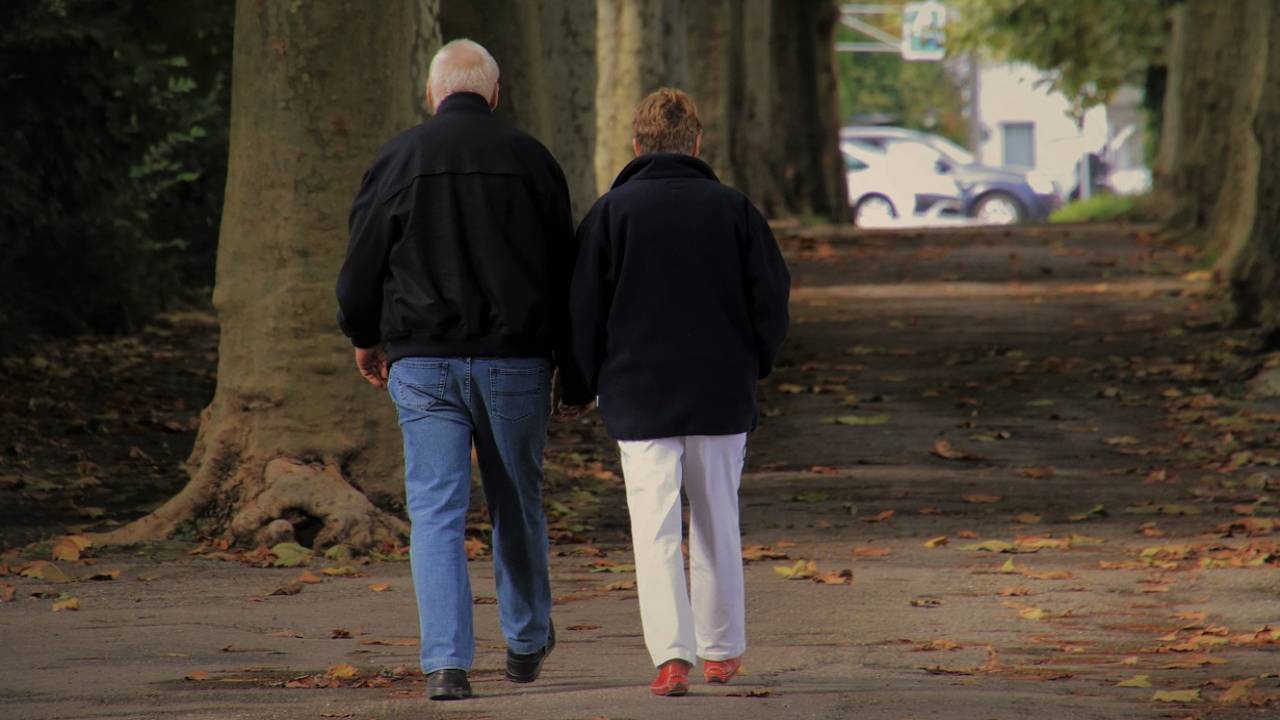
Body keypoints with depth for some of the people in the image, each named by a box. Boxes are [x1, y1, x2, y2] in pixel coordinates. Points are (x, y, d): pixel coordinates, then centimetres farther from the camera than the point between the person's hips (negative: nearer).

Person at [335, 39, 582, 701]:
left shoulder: (399, 159, -1)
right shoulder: (530, 158, 3)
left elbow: (362, 261, 2)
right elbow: (564, 267, 7)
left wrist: (365, 339, 19)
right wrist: (563, 355, 18)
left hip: (423, 365, -1)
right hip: (515, 361, 1)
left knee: (435, 511, -1)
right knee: (517, 506, 16)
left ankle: (445, 663, -12)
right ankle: (527, 641, 31)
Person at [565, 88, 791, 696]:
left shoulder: (612, 211, -3)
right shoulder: (732, 208, 2)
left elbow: (583, 308, -3)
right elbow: (772, 294, 2)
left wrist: (585, 385, 9)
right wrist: (753, 366, 17)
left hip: (640, 396, -2)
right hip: (722, 394, 2)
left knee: (655, 528, -3)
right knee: (717, 524, 15)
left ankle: (671, 653, -18)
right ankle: (721, 649, 24)